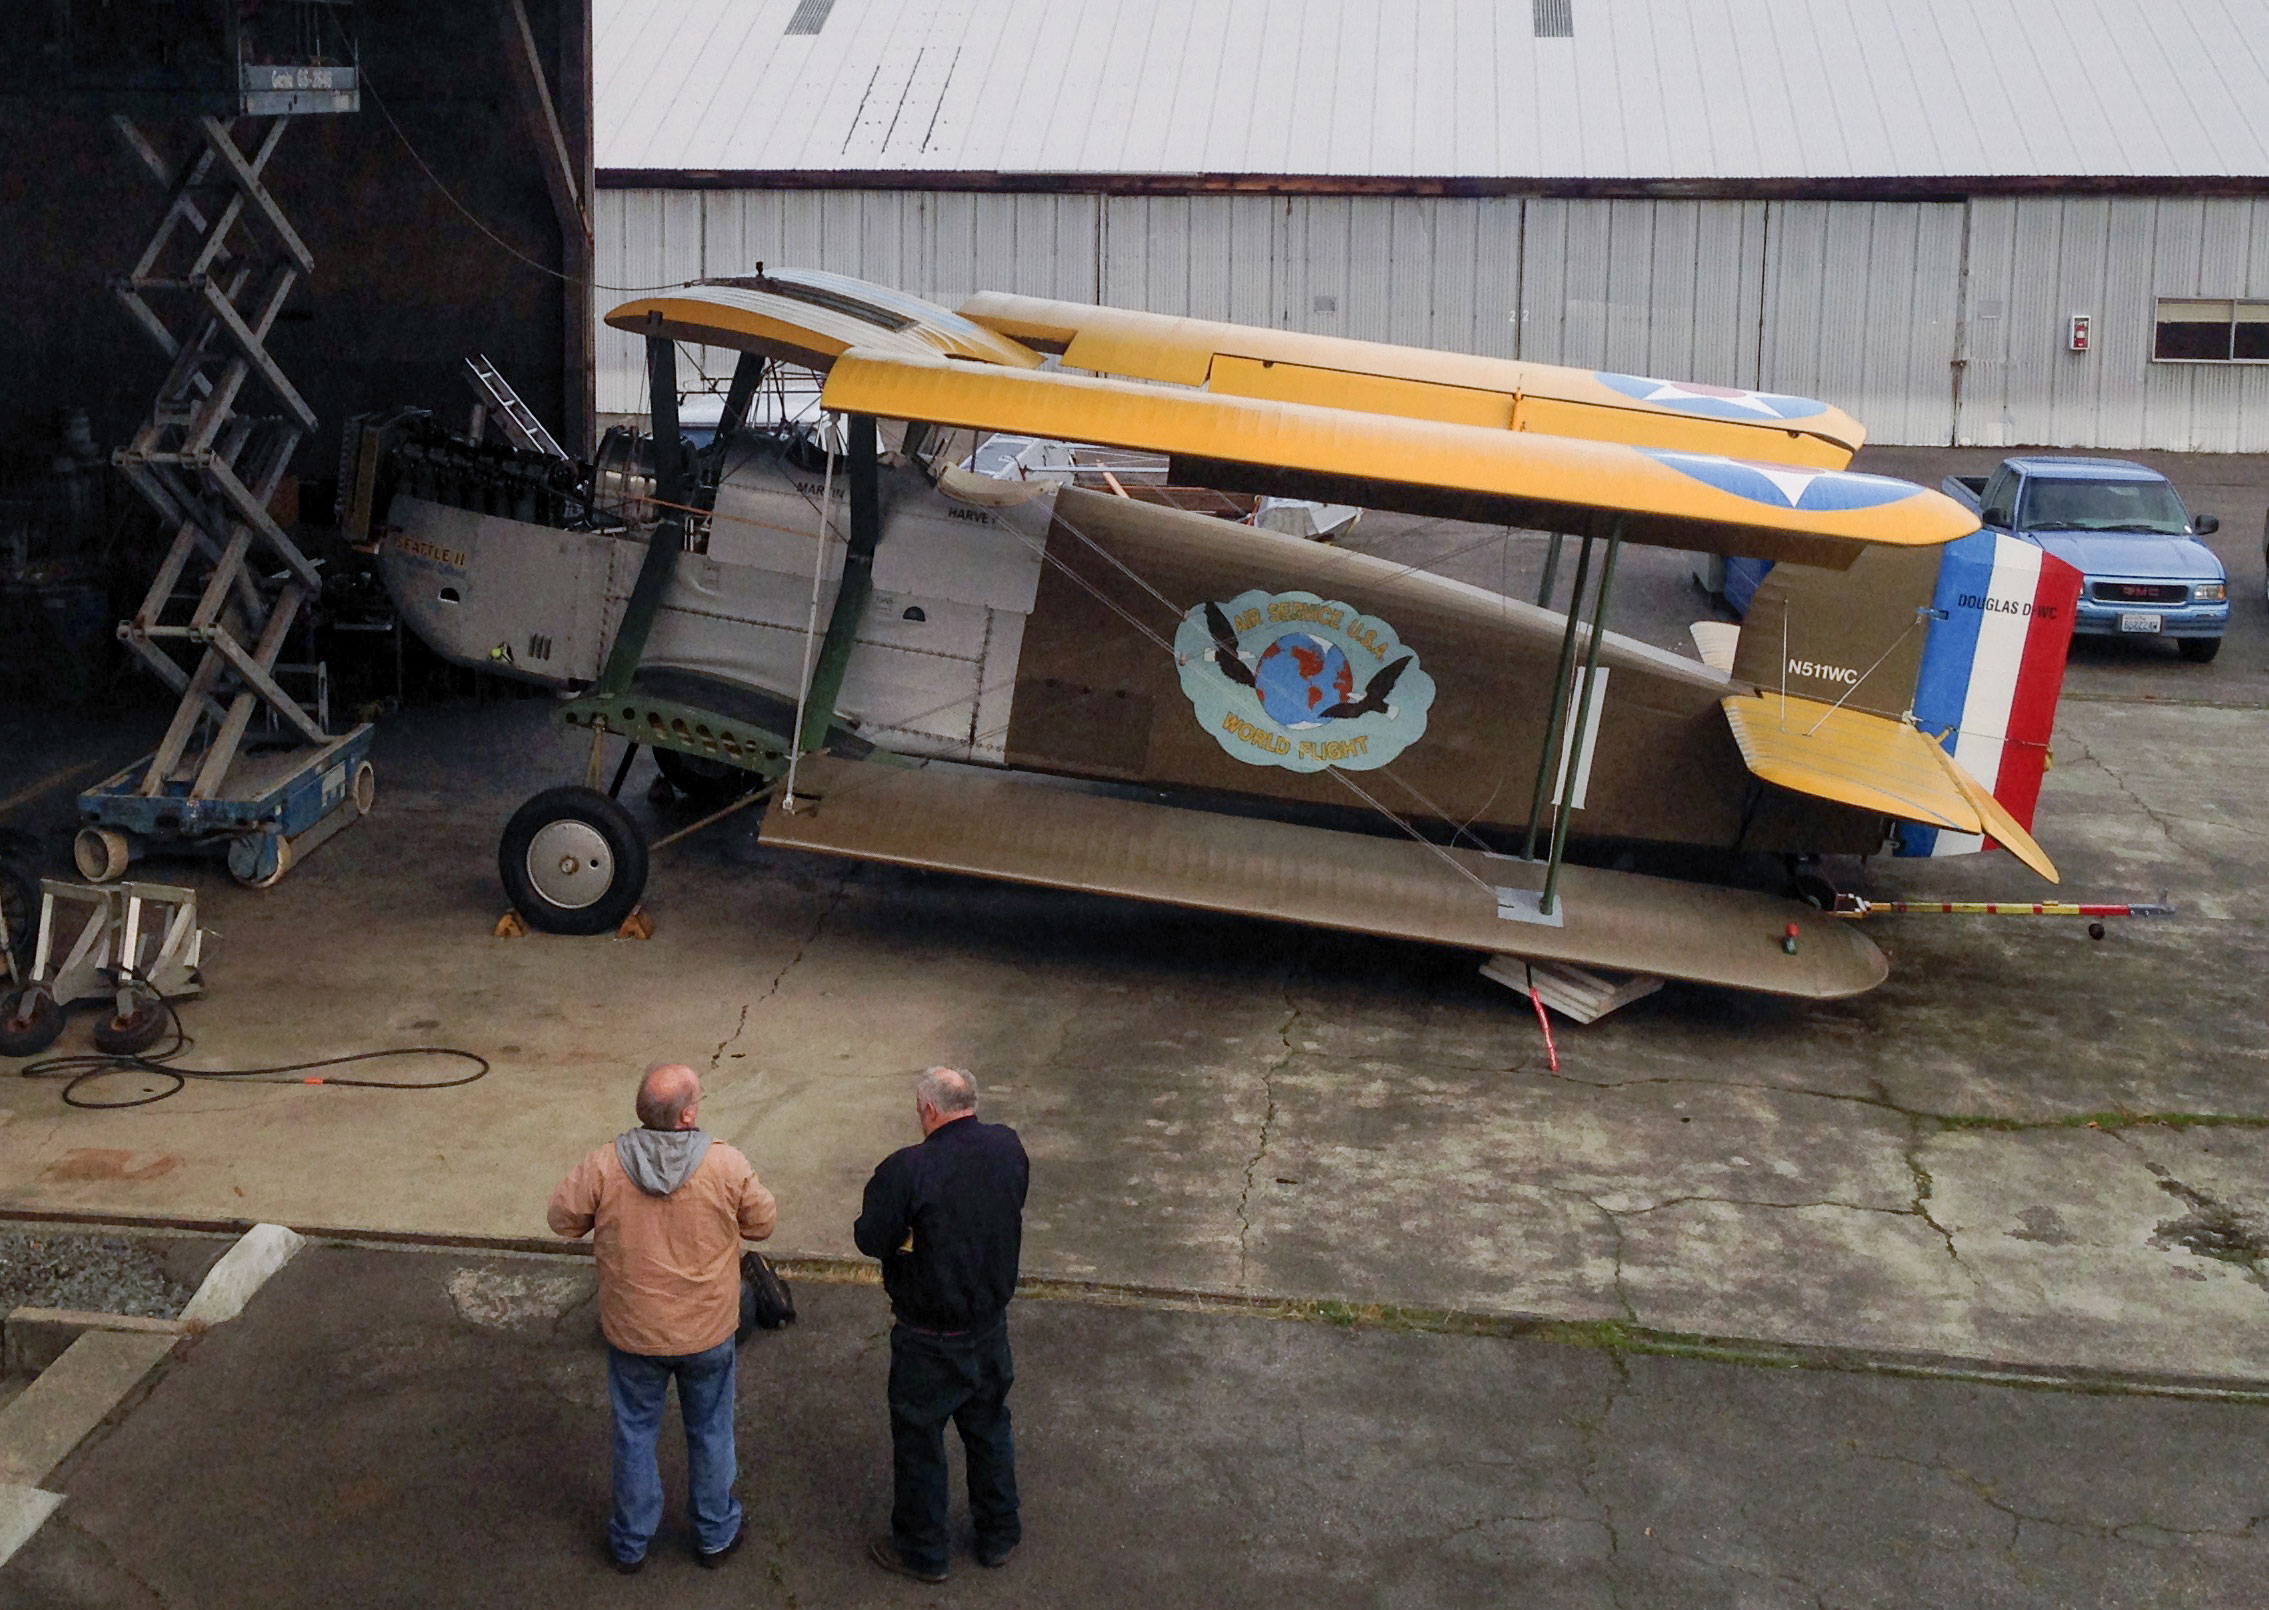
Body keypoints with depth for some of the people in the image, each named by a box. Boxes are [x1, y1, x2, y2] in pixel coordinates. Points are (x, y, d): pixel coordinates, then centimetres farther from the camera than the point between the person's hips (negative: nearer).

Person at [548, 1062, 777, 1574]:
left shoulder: (604, 1167, -20)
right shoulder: (727, 1166, -21)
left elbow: (562, 1219, -5)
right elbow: (762, 1223, -6)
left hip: (633, 1334, 1)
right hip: (707, 1333, 0)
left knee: (635, 1433, 20)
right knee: (710, 1432, 21)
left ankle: (631, 1542, 36)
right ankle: (715, 1535, 37)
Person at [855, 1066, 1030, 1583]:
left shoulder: (908, 1170, -27)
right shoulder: (1008, 1148, -10)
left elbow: (871, 1239, -18)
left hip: (930, 1340, -5)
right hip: (992, 1325, 5)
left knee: (919, 1441, 15)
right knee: (989, 1429, 24)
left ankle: (921, 1553, 31)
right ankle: (999, 1536, 39)